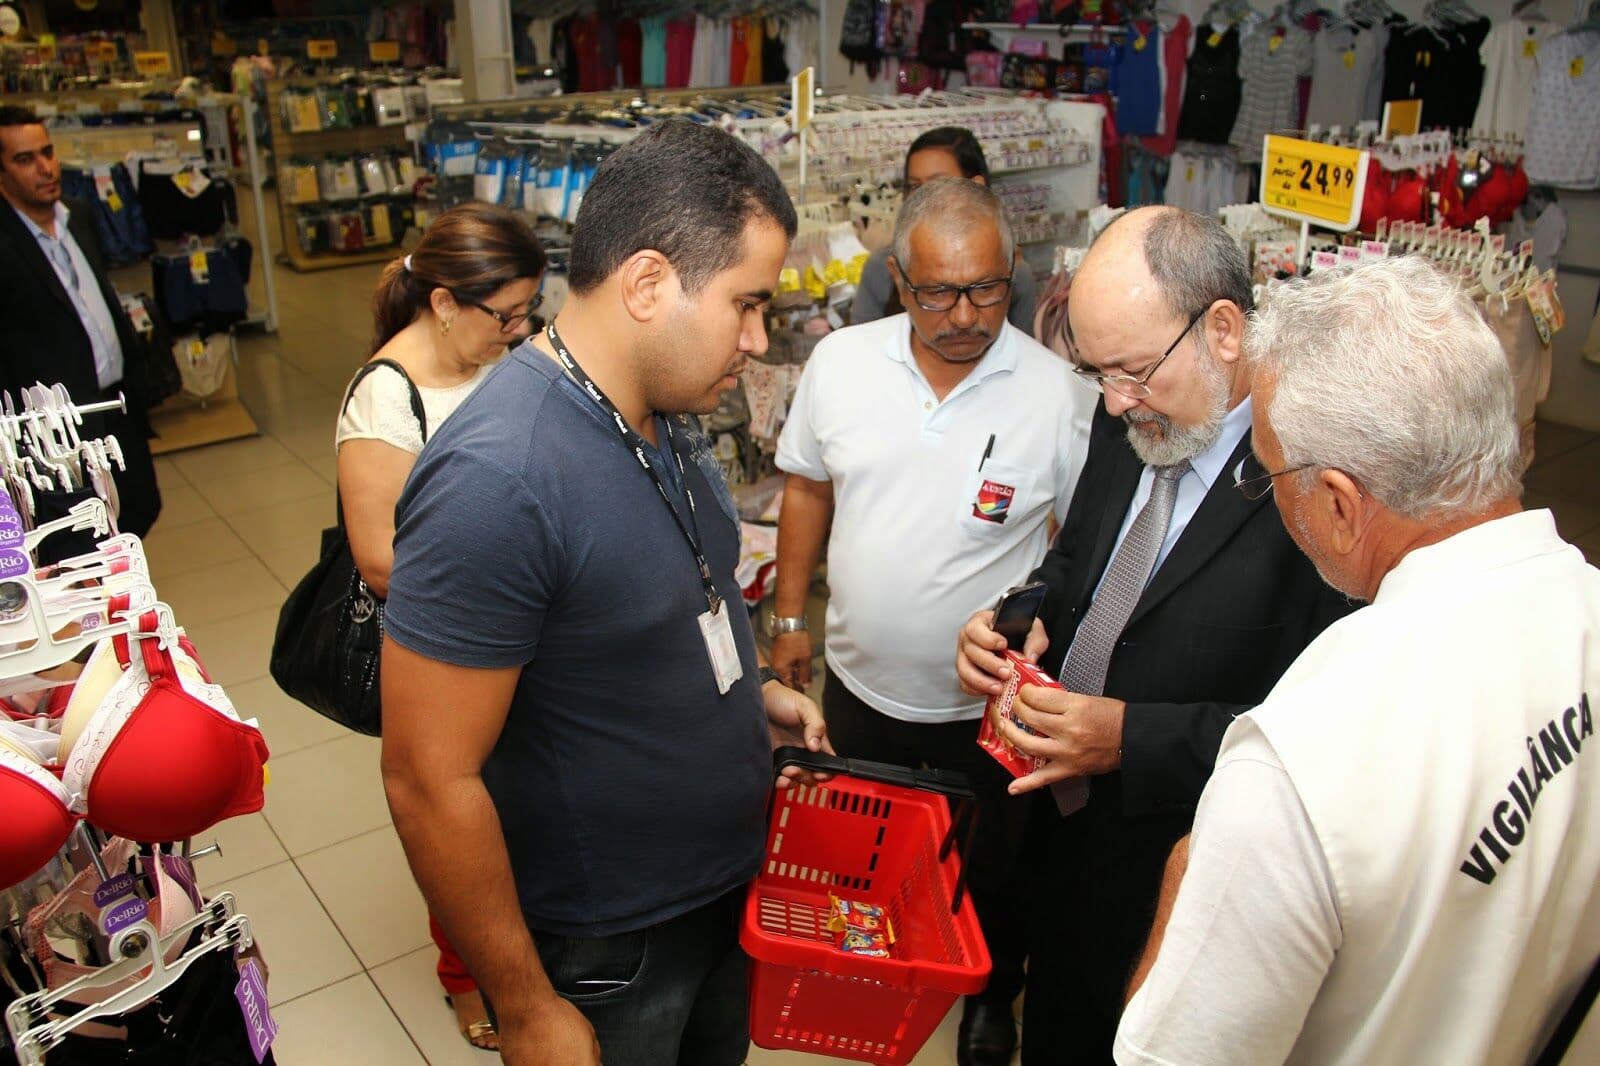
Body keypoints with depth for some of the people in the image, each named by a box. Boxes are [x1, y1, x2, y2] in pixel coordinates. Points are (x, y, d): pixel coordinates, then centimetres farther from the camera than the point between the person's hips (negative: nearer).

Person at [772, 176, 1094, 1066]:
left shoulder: (1056, 393, -17)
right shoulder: (840, 363, -9)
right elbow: (807, 491, 4)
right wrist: (790, 618, 7)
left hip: (988, 702, -2)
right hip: (861, 682, 3)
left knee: (989, 867, 20)